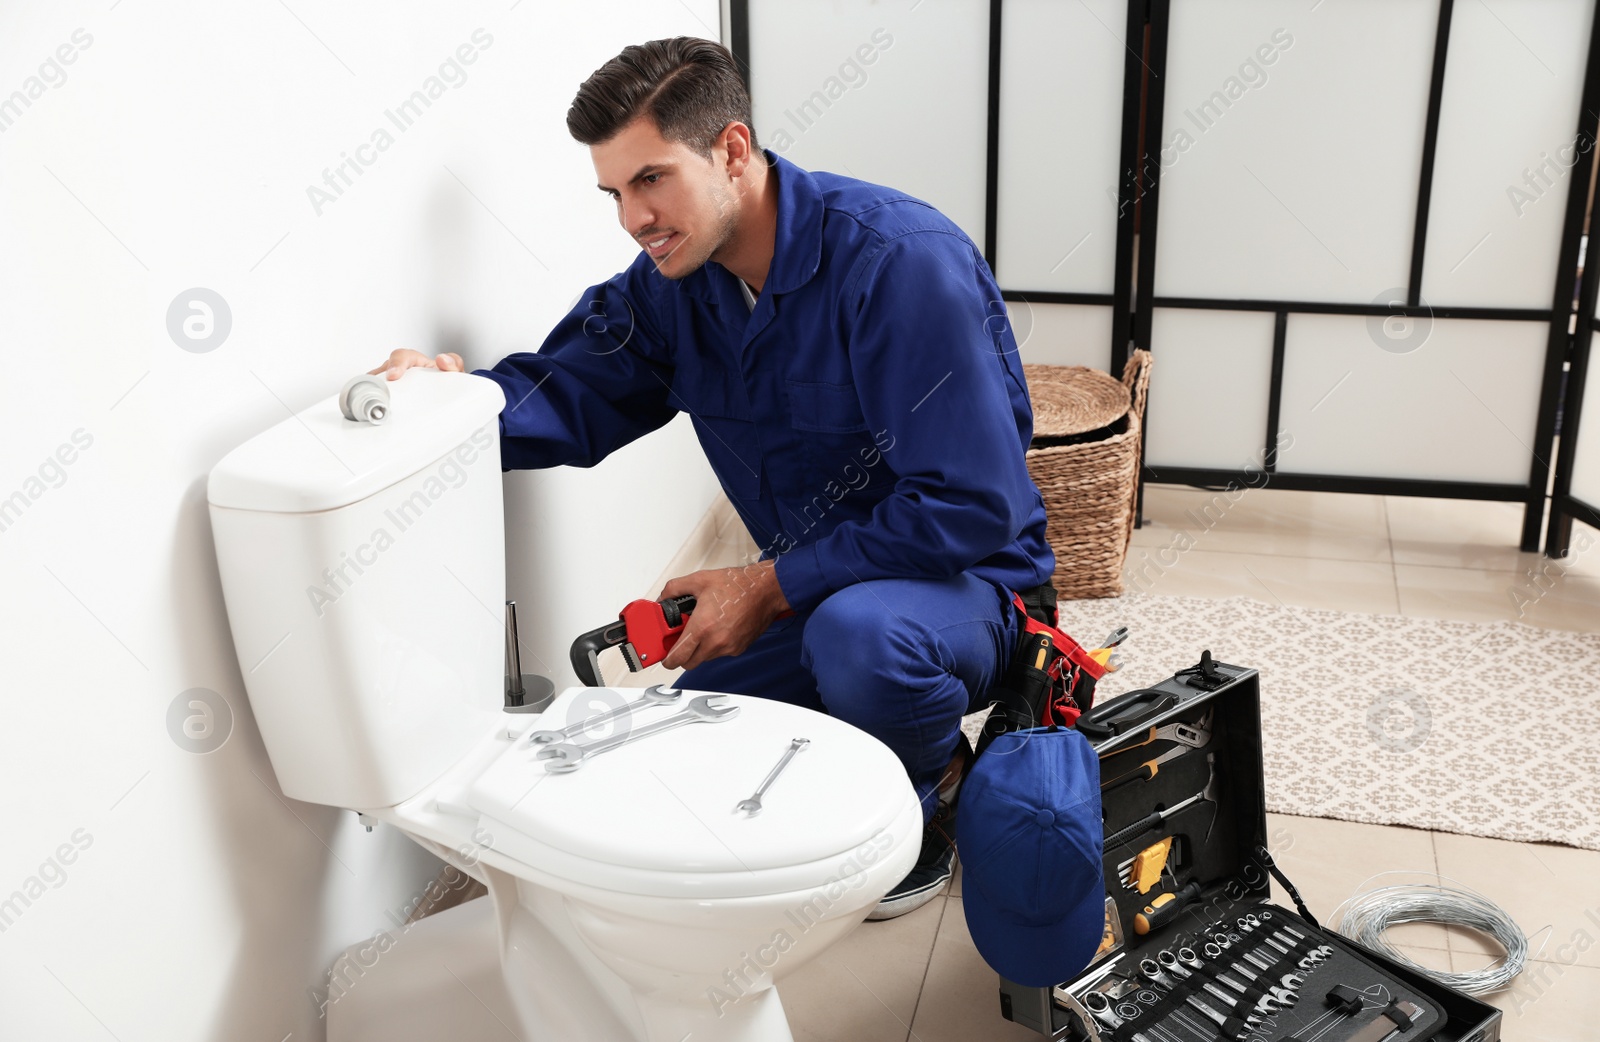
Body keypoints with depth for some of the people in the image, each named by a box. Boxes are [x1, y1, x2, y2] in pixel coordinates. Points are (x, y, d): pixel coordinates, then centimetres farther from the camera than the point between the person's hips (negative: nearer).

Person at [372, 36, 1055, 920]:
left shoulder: (901, 259, -25)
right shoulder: (674, 280, -2)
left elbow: (969, 505, -27)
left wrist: (771, 587, -24)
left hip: (959, 579, -6)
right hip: (809, 592, 7)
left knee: (858, 633, -39)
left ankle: (926, 806, -5)